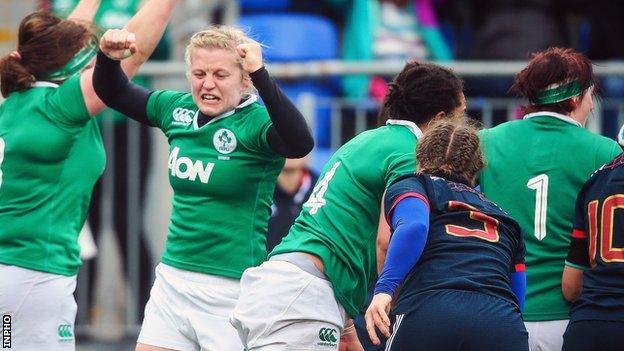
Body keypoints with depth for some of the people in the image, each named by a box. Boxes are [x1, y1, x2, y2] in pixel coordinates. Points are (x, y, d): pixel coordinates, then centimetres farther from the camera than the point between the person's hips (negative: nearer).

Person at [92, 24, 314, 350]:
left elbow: (300, 143, -34)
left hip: (231, 289, -6)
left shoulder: (256, 121, -13)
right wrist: (108, 57, -3)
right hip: (172, 282, 6)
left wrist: (261, 76, -43)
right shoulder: (178, 110, 5)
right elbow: (113, 92, 19)